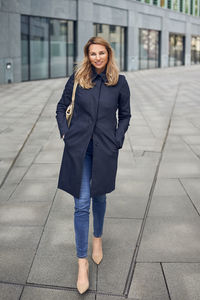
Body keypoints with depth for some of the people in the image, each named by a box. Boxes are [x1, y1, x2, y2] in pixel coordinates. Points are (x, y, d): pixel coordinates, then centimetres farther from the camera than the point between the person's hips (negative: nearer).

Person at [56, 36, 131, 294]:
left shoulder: (119, 82, 0)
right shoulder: (77, 78, 0)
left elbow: (125, 115, 10)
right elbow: (61, 107, 12)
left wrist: (117, 140, -1)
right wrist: (65, 132, 1)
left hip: (104, 149, 1)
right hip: (78, 147, 0)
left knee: (99, 196, 16)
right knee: (82, 203, -3)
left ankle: (98, 238, 44)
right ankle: (82, 261, 4)